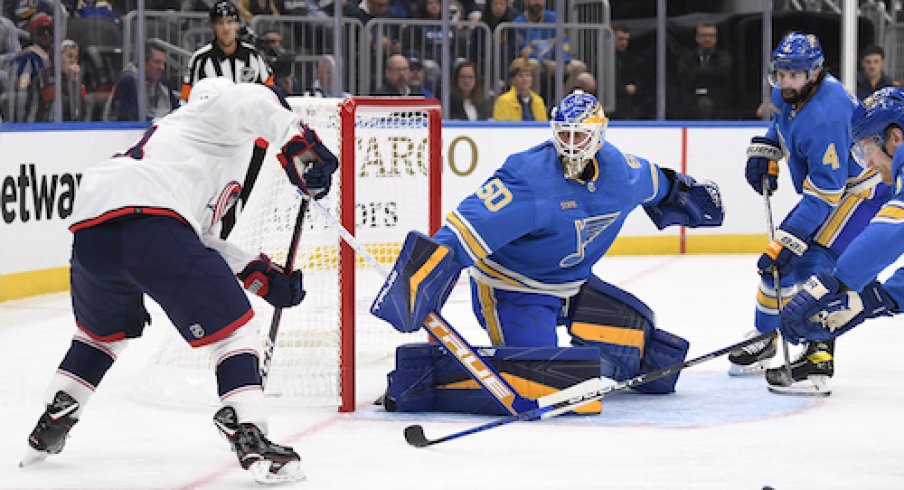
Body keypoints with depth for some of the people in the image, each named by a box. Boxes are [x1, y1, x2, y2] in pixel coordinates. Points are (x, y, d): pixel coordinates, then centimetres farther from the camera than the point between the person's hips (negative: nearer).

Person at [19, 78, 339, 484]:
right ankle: (251, 440, -11)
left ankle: (48, 432, 34)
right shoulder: (215, 112, 19)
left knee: (102, 331, 34)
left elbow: (201, 239, 36)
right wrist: (301, 144, -5)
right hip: (147, 219, -8)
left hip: (90, 228, 9)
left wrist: (260, 275, 31)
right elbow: (254, 102, -9)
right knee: (231, 327, 1)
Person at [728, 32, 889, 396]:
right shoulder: (787, 92, -6)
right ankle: (764, 339, 32)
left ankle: (818, 361, -26)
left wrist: (790, 239, -34)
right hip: (824, 183, 10)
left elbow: (826, 192, -34)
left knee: (814, 262, -24)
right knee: (778, 259, 13)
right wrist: (765, 151, 7)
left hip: (863, 188, -10)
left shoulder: (826, 115, -34)